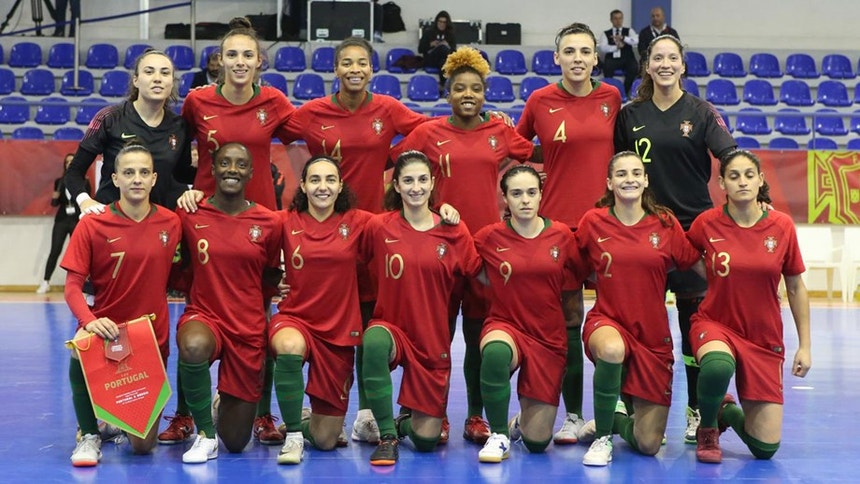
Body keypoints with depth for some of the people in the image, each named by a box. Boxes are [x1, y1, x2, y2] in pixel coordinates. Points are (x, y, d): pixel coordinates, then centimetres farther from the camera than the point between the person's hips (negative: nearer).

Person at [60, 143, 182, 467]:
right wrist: (89, 320, -27)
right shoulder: (92, 225, -6)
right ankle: (89, 435, -12)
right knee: (81, 352, -39)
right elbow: (73, 286, -9)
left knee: (143, 445, -3)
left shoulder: (171, 224, -1)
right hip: (107, 329, -1)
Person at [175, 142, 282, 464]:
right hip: (203, 316, -1)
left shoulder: (269, 222, -2)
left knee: (236, 441, 4)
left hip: (249, 329, 1)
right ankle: (205, 434, -14)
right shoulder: (190, 215, -4)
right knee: (193, 347, -41)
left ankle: (225, 405, 44)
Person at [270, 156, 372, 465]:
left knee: (326, 440, 5)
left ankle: (306, 420, 45)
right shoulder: (286, 222, -3)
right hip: (294, 318, -1)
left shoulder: (357, 223, -2)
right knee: (290, 347, -41)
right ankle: (293, 435, -17)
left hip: (340, 330, 1)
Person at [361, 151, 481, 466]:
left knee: (426, 440, 1)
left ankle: (406, 422, 40)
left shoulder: (454, 232, -4)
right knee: (374, 341, -39)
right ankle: (387, 435, -20)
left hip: (433, 342, 1)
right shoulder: (379, 226, -5)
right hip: (391, 327, -1)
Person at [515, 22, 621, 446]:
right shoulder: (540, 100, -1)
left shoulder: (611, 97, 4)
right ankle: (573, 415, 10)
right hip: (559, 219, -1)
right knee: (567, 318, 2)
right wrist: (557, 157, 1)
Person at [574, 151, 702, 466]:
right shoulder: (593, 221, -4)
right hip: (607, 321, -2)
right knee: (612, 350, -42)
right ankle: (602, 436, -17)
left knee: (648, 445, -2)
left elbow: (698, 269, 4)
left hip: (653, 336, 2)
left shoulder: (665, 223, -2)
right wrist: (612, 279, -3)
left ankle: (616, 420, 35)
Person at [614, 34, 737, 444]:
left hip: (693, 225, -1)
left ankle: (697, 411, 11)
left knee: (694, 316, 2)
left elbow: (730, 156, -11)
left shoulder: (701, 112, 1)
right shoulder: (631, 115, 7)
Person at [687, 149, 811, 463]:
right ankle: (707, 428, -8)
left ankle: (727, 412, 33)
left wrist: (805, 345, 2)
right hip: (715, 324, -2)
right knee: (718, 366, -41)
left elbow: (796, 288, 3)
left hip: (764, 338, 2)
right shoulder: (707, 224, -9)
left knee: (766, 448, -2)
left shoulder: (782, 226, -6)